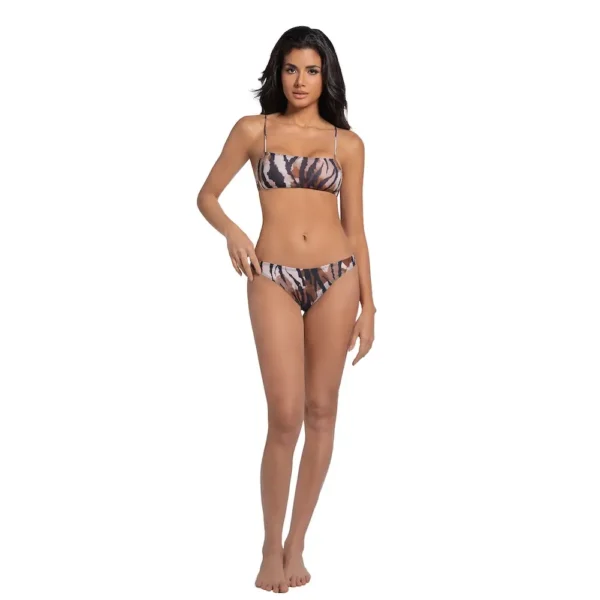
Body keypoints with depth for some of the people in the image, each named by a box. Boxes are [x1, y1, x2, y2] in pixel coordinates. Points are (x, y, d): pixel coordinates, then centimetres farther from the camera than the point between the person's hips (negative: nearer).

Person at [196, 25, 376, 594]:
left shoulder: (347, 143, 8)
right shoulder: (253, 131, 5)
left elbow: (355, 227, 9)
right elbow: (207, 195, 10)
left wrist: (368, 304, 6)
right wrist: (232, 232, -11)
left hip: (336, 277, 2)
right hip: (274, 279, -2)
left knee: (321, 412, 4)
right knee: (286, 418, -7)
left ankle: (296, 544, 17)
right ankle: (271, 546, 10)